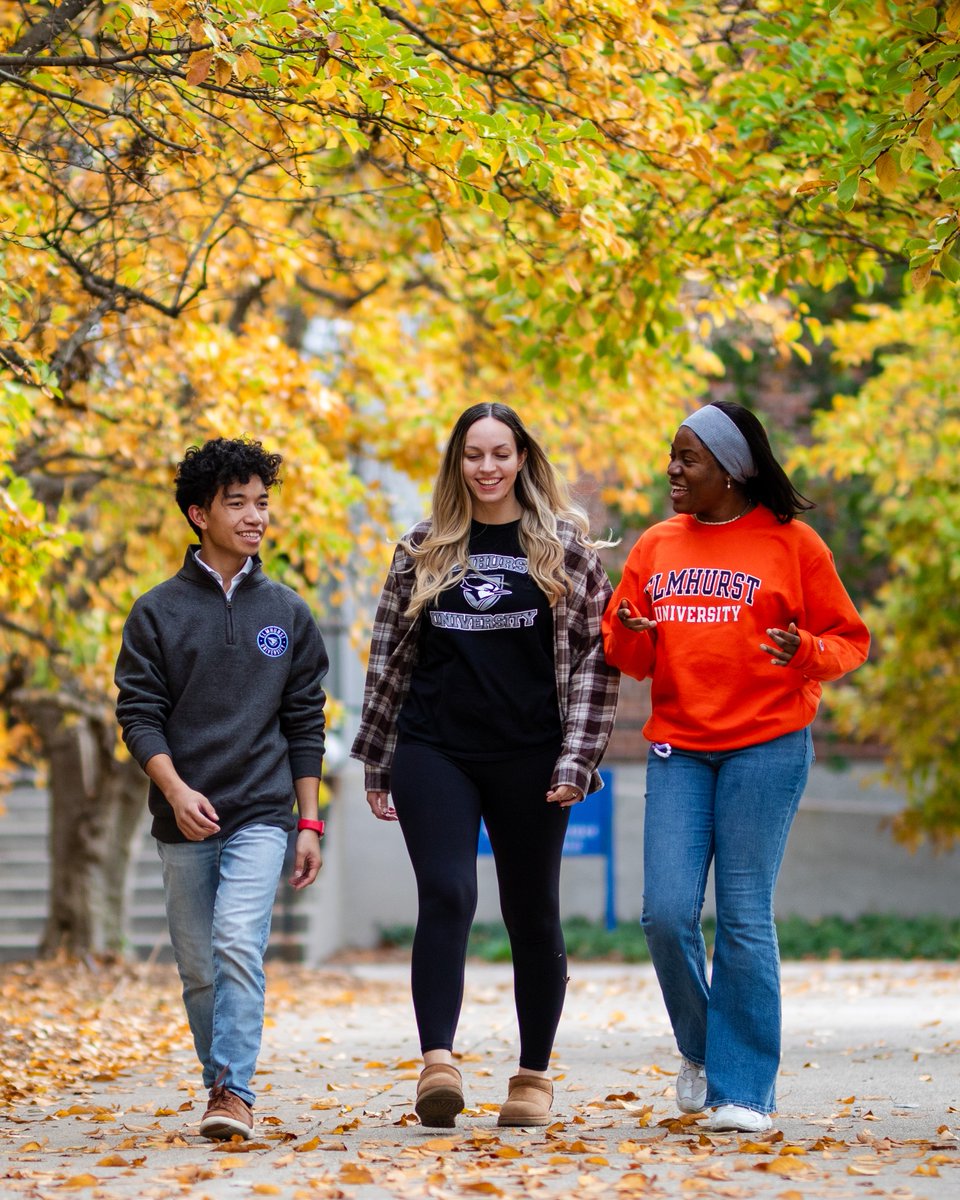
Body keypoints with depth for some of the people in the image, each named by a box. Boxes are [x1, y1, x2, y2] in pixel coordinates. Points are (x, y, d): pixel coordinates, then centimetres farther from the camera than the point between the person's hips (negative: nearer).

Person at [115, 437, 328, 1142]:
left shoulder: (288, 613, 10)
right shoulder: (158, 613, 5)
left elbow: (305, 726, 12)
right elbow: (139, 714, 0)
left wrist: (310, 822, 8)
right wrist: (175, 790, -15)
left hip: (262, 817, -1)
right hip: (183, 822, 1)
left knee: (238, 949, -18)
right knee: (199, 970, 6)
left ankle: (234, 1092, -22)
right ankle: (221, 1085, 19)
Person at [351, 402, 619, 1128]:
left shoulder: (564, 545, 4)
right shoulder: (423, 551, 10)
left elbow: (595, 654, 1)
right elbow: (390, 658, 14)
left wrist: (576, 758, -7)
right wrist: (377, 762, 12)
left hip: (529, 756, 0)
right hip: (435, 750, 1)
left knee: (533, 914, 5)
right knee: (446, 896, -16)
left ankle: (534, 1076, 15)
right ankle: (439, 1062, -24)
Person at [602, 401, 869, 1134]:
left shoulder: (791, 543, 1)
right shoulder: (656, 547, 12)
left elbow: (849, 639, 3)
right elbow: (629, 656, 15)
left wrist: (805, 654, -18)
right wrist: (629, 635, -9)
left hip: (766, 746, -4)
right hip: (678, 749, 4)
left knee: (745, 918, -5)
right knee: (667, 912, -5)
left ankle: (744, 1088, 2)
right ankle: (700, 1050, 19)